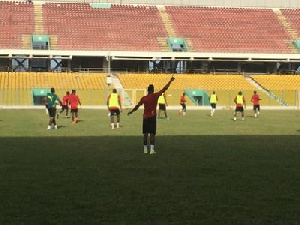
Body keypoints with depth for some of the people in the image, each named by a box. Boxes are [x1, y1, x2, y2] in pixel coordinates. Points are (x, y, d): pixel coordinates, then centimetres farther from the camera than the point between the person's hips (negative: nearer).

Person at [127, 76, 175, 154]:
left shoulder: (143, 98, 2)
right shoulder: (155, 95, -6)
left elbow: (137, 106, 6)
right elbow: (164, 89, -7)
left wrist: (131, 111, 22)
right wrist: (170, 81, 0)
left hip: (145, 117, 3)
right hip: (152, 117, -3)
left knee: (145, 134, 10)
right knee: (152, 134, -4)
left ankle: (145, 149, 15)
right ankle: (152, 149, -13)